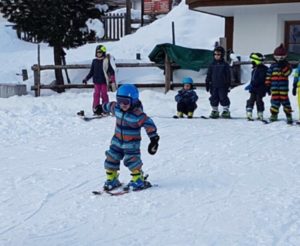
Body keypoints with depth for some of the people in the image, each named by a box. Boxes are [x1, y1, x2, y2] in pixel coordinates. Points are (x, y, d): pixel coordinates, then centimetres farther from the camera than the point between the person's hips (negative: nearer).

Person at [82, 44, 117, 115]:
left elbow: (111, 71, -2)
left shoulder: (106, 61, -3)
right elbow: (91, 72, 16)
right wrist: (86, 78, 11)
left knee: (104, 94, 1)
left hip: (104, 81, -3)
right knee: (96, 94, 1)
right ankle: (95, 109, 5)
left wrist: (112, 81, -8)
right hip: (96, 81, 3)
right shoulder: (94, 61, 8)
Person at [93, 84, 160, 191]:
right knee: (111, 158, 7)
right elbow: (110, 106, 18)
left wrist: (154, 138, -33)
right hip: (117, 140, 6)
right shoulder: (116, 108, -5)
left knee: (131, 160, -12)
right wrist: (102, 107, 39)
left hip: (132, 142, -6)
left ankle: (138, 180, 5)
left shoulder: (138, 114, -25)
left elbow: (149, 124, -26)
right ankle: (112, 179, 22)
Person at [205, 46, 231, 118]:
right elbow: (209, 75, 11)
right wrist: (207, 84, 7)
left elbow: (228, 76, 1)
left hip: (222, 86, -3)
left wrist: (228, 85, -3)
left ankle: (226, 111, 7)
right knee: (214, 99, 6)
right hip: (214, 86, 3)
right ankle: (215, 111, 16)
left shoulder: (225, 65, 0)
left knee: (223, 98, -1)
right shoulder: (212, 65, 8)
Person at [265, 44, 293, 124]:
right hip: (274, 87, 2)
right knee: (275, 100, 3)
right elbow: (268, 76, 10)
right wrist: (268, 84, 5)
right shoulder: (273, 66, 9)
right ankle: (274, 114, 11)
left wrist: (283, 67, -24)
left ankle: (288, 115, 2)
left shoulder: (287, 65, 4)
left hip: (283, 87, -2)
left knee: (285, 100, -2)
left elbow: (287, 72, -14)